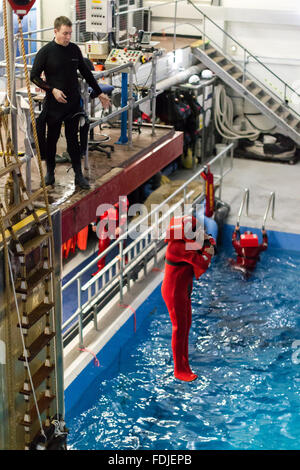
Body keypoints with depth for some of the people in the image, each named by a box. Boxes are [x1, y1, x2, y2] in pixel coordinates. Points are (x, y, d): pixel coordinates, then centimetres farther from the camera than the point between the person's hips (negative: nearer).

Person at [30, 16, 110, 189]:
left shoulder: (74, 49, 3)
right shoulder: (46, 52, -9)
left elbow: (86, 73, 14)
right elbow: (34, 76, -6)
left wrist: (100, 93, 15)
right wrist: (53, 90, -17)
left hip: (73, 103, 3)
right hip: (53, 104, -3)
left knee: (73, 139, 9)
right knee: (52, 139, 10)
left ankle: (79, 175, 14)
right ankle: (50, 173, 24)